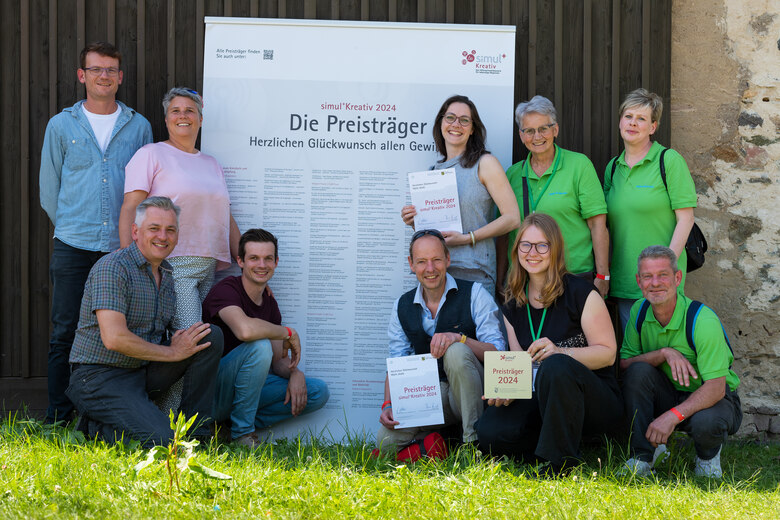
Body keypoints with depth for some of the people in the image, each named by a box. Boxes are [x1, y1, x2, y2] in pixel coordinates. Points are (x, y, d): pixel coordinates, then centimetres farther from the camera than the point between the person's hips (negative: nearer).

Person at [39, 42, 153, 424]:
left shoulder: (139, 126, 9)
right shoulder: (62, 125, 7)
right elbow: (49, 188, 12)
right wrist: (69, 227, 10)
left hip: (123, 248, 1)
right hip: (73, 247, -1)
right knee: (65, 333, 0)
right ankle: (58, 419, 7)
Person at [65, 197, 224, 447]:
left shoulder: (167, 274, 12)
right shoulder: (112, 267, -15)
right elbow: (114, 338, -25)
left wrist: (179, 340, -4)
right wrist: (172, 352, -16)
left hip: (144, 371, 8)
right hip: (100, 378, -8)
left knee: (210, 335, -6)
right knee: (162, 440, -27)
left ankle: (196, 433, -2)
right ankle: (98, 425, 0)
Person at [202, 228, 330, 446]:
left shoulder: (269, 302, 11)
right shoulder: (226, 290, -15)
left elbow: (278, 359, 13)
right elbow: (245, 330, -37)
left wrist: (295, 373, -11)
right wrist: (289, 333, -20)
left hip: (246, 387, 8)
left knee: (318, 392, -2)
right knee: (259, 345, -32)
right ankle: (242, 433, -19)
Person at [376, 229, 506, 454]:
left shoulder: (474, 294, -4)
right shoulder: (402, 307, 8)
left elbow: (498, 352, -13)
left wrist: (459, 338, -31)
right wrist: (388, 405, -9)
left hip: (472, 392, -3)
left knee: (456, 352, -35)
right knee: (386, 440, -23)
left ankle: (474, 441, -23)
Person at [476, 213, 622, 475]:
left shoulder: (580, 293, -6)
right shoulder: (512, 306, 11)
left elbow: (607, 353, -9)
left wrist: (559, 352, -26)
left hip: (596, 400, -4)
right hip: (540, 399, 5)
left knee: (555, 366, -38)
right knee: (489, 432, -23)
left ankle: (560, 460, -24)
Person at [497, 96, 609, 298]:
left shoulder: (579, 165, 0)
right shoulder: (513, 175, 11)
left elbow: (598, 224, -3)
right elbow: (504, 232, 14)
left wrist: (602, 276, -8)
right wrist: (500, 281, 9)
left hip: (575, 274, -3)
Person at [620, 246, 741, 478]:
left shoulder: (703, 321, -25)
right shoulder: (640, 311, -7)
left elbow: (715, 387, -28)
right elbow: (624, 363, -10)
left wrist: (672, 416, -40)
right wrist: (664, 353, -29)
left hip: (714, 398, -4)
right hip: (669, 395, 4)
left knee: (707, 423, -39)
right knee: (638, 371, -26)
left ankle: (708, 454, 1)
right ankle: (641, 458, -16)